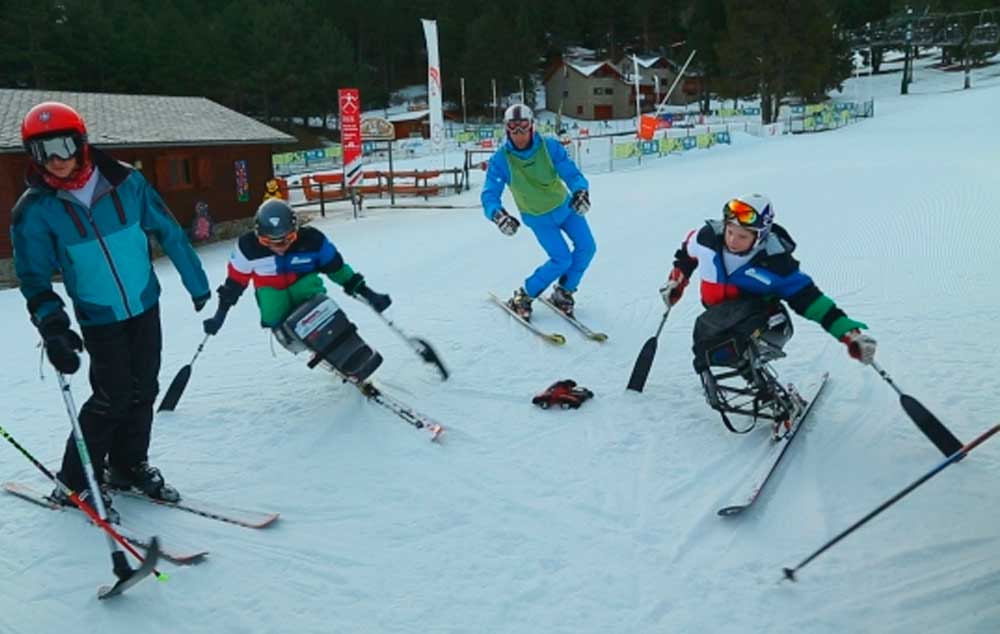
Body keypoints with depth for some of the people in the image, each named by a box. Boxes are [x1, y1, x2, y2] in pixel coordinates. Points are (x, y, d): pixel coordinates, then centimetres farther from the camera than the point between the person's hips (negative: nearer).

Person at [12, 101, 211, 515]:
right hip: (99, 318, -3)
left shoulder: (125, 181, -9)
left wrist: (196, 282, 7)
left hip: (145, 306, 3)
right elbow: (34, 277, -9)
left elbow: (168, 232, 1)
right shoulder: (35, 210, -12)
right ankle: (75, 481, 15)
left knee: (143, 390, 11)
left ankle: (129, 466, 31)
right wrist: (51, 323, -25)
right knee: (112, 396, -5)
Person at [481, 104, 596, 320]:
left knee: (587, 248, -1)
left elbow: (571, 173, -26)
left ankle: (563, 293, 20)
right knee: (562, 259, -12)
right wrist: (497, 214, -51)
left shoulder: (550, 147, -21)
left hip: (565, 206, 3)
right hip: (538, 218, -3)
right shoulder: (500, 160, -23)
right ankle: (523, 297, 6)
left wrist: (581, 191, -49)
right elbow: (489, 195, -28)